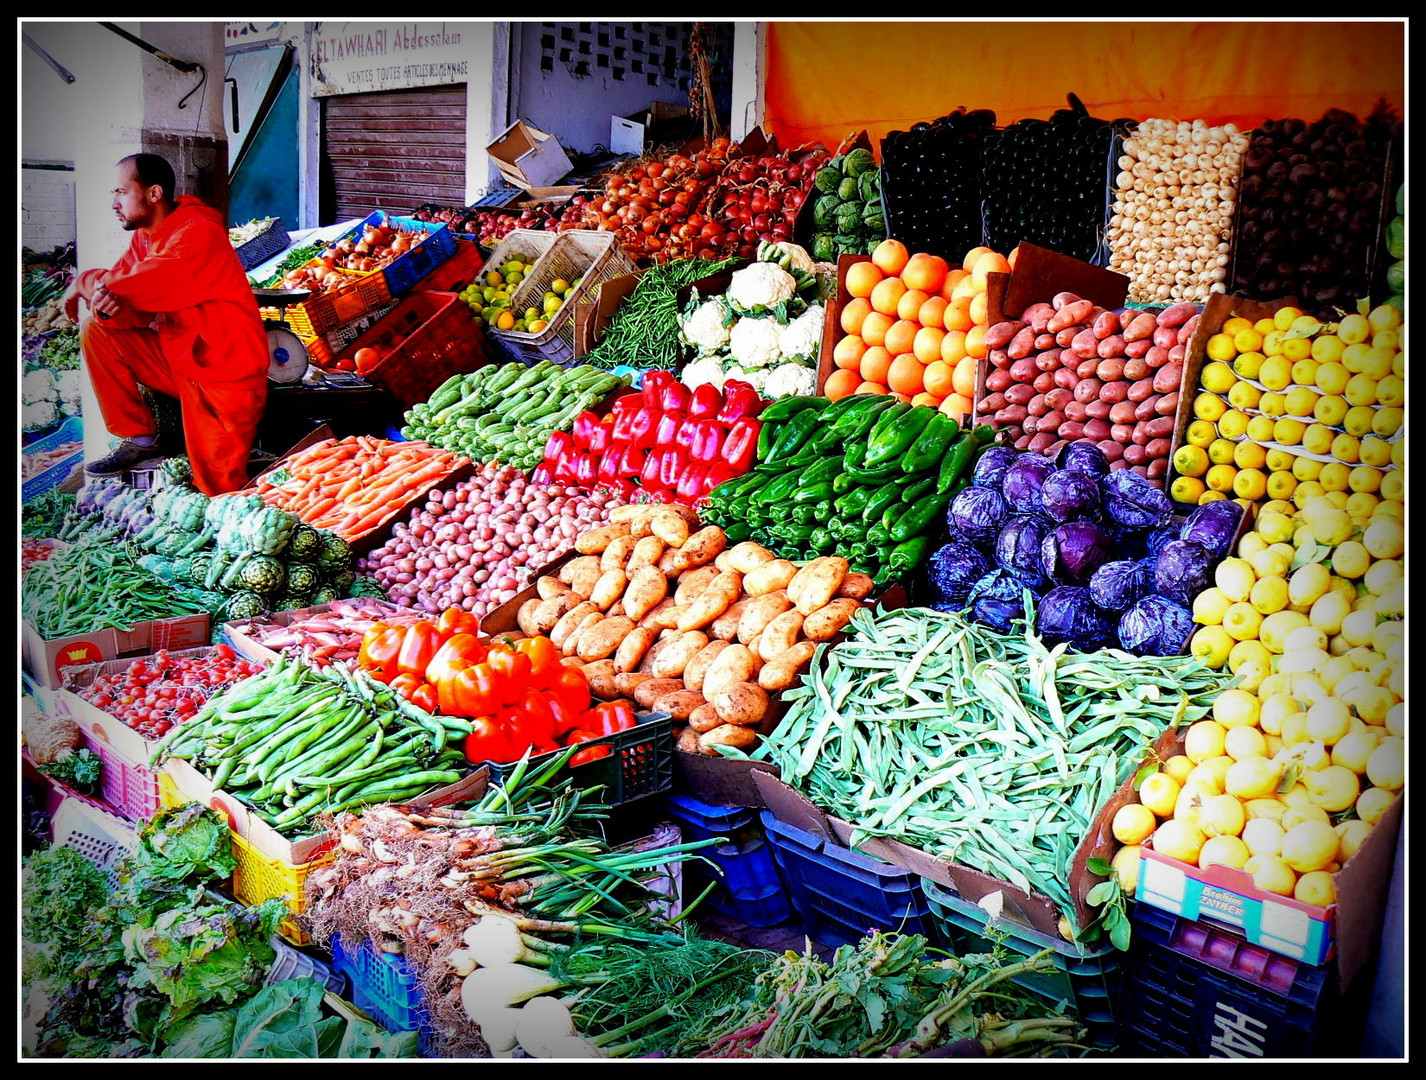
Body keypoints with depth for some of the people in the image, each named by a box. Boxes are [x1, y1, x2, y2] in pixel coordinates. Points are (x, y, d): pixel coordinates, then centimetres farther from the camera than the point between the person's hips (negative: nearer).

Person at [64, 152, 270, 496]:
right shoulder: (144, 237, 8)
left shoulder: (199, 234, -19)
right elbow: (128, 299, -2)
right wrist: (107, 307, -25)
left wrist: (85, 283, -6)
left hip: (224, 377, -8)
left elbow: (134, 289, -23)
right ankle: (140, 439, 2)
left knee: (217, 491, -14)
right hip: (176, 361, 8)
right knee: (95, 330, -6)